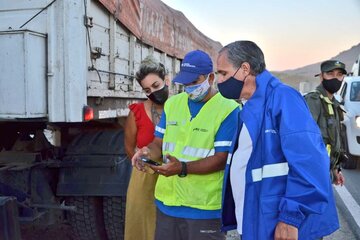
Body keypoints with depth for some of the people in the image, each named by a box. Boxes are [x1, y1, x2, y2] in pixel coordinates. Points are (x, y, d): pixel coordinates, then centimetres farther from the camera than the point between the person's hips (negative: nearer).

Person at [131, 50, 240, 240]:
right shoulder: (172, 103, 9)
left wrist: (183, 168, -25)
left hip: (204, 207, -5)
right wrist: (149, 152, -10)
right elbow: (159, 143, 13)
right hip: (167, 202, 5)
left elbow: (223, 159, -14)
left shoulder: (228, 109, -9)